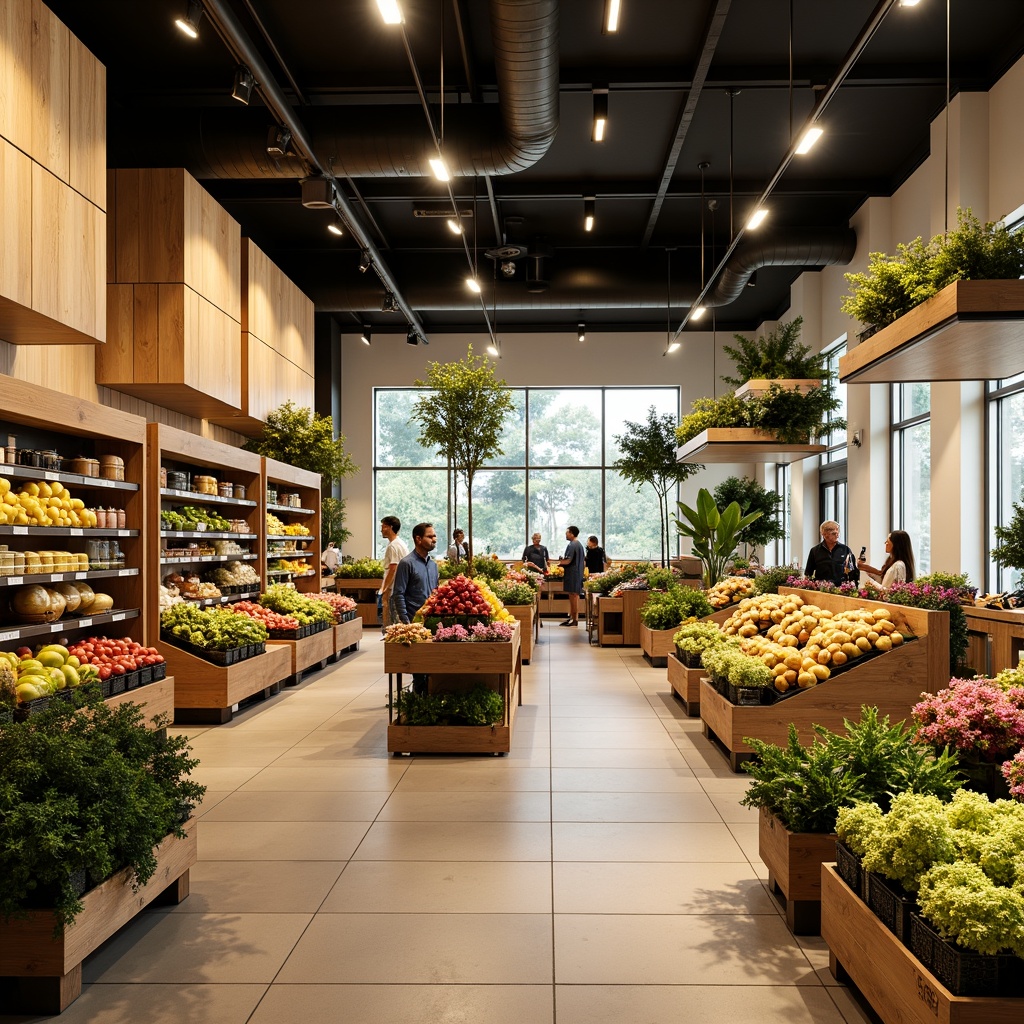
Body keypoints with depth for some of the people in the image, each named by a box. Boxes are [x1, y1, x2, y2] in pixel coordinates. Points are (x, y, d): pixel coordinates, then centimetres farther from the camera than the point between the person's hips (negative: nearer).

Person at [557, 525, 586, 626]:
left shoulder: (572, 545, -16)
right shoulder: (579, 544, 16)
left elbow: (568, 561, -20)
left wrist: (560, 562, -1)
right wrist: (563, 560, 16)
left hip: (572, 574, -10)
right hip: (578, 573, 10)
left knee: (573, 595, -6)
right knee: (574, 595, 13)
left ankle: (575, 619, -3)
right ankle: (572, 617, 18)